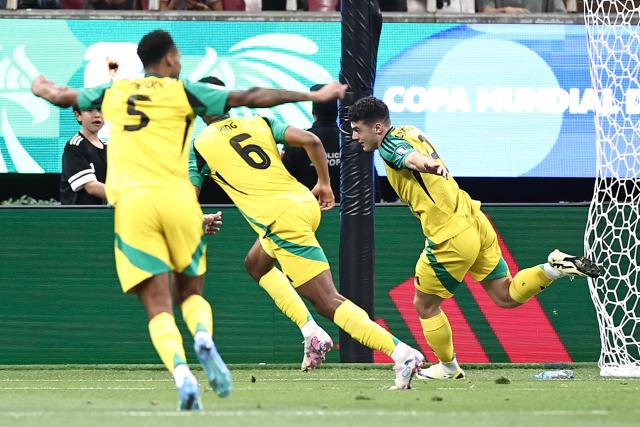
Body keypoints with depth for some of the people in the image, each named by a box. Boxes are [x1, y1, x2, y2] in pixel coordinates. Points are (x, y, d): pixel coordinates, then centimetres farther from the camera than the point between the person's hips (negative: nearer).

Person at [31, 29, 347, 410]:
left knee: (158, 306, -3)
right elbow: (250, 98, 5)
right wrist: (314, 96, 9)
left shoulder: (112, 93, 18)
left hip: (130, 202, 1)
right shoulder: (182, 92, 9)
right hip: (175, 197, -1)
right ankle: (204, 339, -17)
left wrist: (41, 88, 60)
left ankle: (181, 372, -28)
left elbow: (62, 96, 37)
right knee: (192, 291, 16)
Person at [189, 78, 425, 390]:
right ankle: (311, 333, 18)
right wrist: (324, 184, 17)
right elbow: (310, 140, 4)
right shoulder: (259, 123, 15)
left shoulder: (199, 146, 4)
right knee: (256, 264, 32)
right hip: (305, 203, 7)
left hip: (282, 220, -7)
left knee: (328, 302, -9)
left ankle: (402, 354, -23)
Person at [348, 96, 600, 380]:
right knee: (506, 296, 14)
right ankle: (555, 268, -5)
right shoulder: (409, 132, 13)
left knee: (425, 305, 12)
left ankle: (448, 367, 25)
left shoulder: (390, 144, -13)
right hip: (476, 223, 9)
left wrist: (427, 164, -56)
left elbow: (410, 156, -38)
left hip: (451, 239, -9)